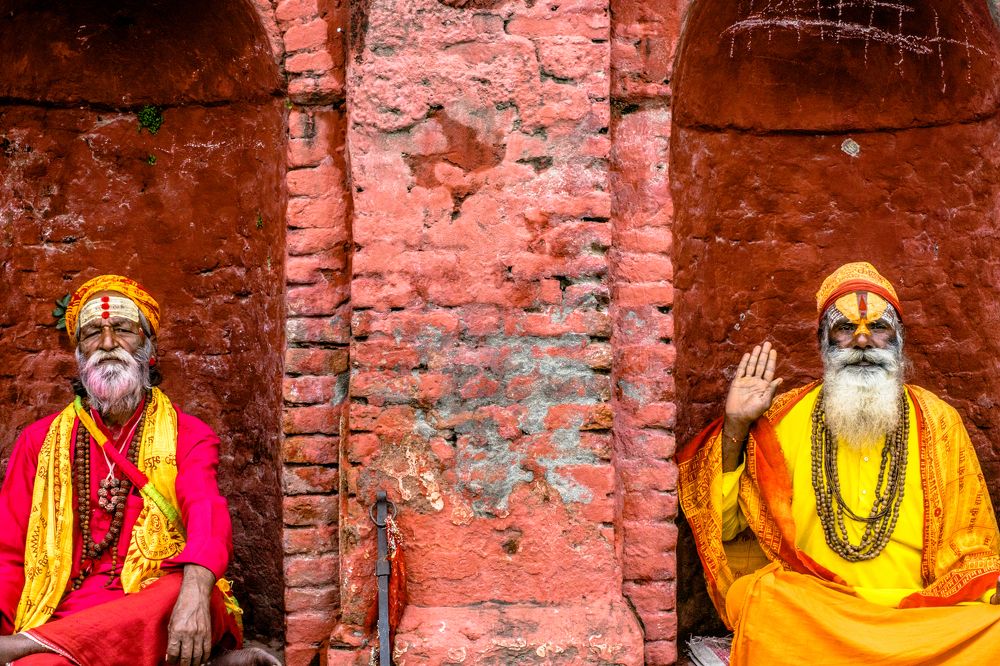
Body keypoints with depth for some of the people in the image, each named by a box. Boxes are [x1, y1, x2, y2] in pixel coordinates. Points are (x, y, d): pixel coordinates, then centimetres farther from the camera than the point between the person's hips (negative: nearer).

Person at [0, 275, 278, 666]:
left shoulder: (188, 435, 9)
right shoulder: (39, 441, 16)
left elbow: (207, 513, -11)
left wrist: (194, 592, -34)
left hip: (158, 613, 1)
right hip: (61, 613, 0)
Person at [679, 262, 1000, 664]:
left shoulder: (937, 423, 10)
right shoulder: (785, 418, 8)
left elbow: (968, 548, 12)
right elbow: (720, 523, 5)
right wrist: (735, 427, -5)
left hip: (918, 613, 2)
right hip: (803, 612, -1)